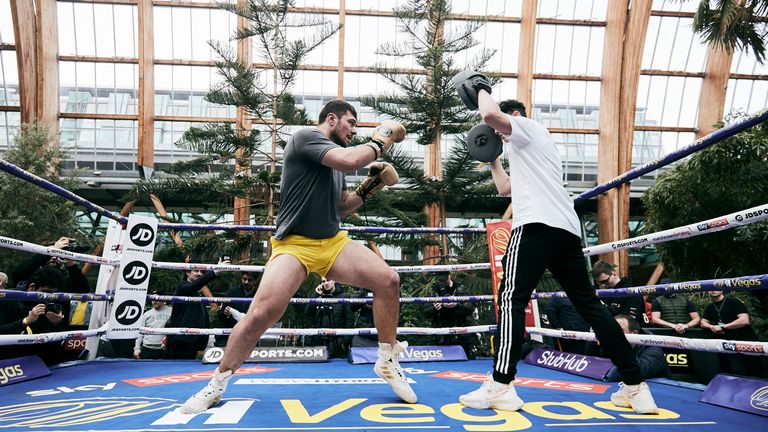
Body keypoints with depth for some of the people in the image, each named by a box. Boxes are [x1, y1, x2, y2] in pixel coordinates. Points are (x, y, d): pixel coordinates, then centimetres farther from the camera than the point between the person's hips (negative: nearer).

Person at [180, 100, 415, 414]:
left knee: (388, 280, -10)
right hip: (295, 244, -7)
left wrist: (366, 190, 9)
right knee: (261, 313, -20)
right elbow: (350, 161, -25)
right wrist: (379, 142, -8)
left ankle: (387, 362, 8)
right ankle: (217, 383, 5)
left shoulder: (335, 159, 17)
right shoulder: (306, 137, -8)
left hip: (333, 241, 8)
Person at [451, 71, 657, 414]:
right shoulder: (530, 151, 36)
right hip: (567, 229, 10)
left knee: (511, 297, -11)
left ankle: (501, 386, -16)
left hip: (538, 224, -10)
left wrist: (481, 90, 8)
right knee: (589, 303, 8)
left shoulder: (527, 127, 10)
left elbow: (490, 114, -11)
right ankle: (635, 386, 9)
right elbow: (505, 188, 42)